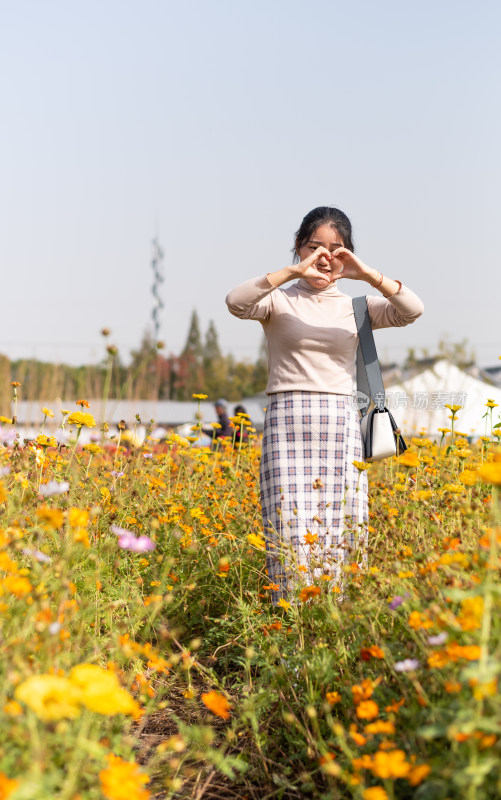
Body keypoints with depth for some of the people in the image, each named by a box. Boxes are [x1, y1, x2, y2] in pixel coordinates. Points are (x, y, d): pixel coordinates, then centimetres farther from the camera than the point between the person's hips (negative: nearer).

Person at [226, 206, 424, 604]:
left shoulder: (356, 307, 13)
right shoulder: (280, 301, 7)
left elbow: (412, 309, -3)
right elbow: (236, 302, -15)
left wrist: (368, 274, -15)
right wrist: (293, 271, -22)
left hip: (342, 426, 3)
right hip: (290, 425, -2)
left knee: (342, 535, -1)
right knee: (293, 535, -9)